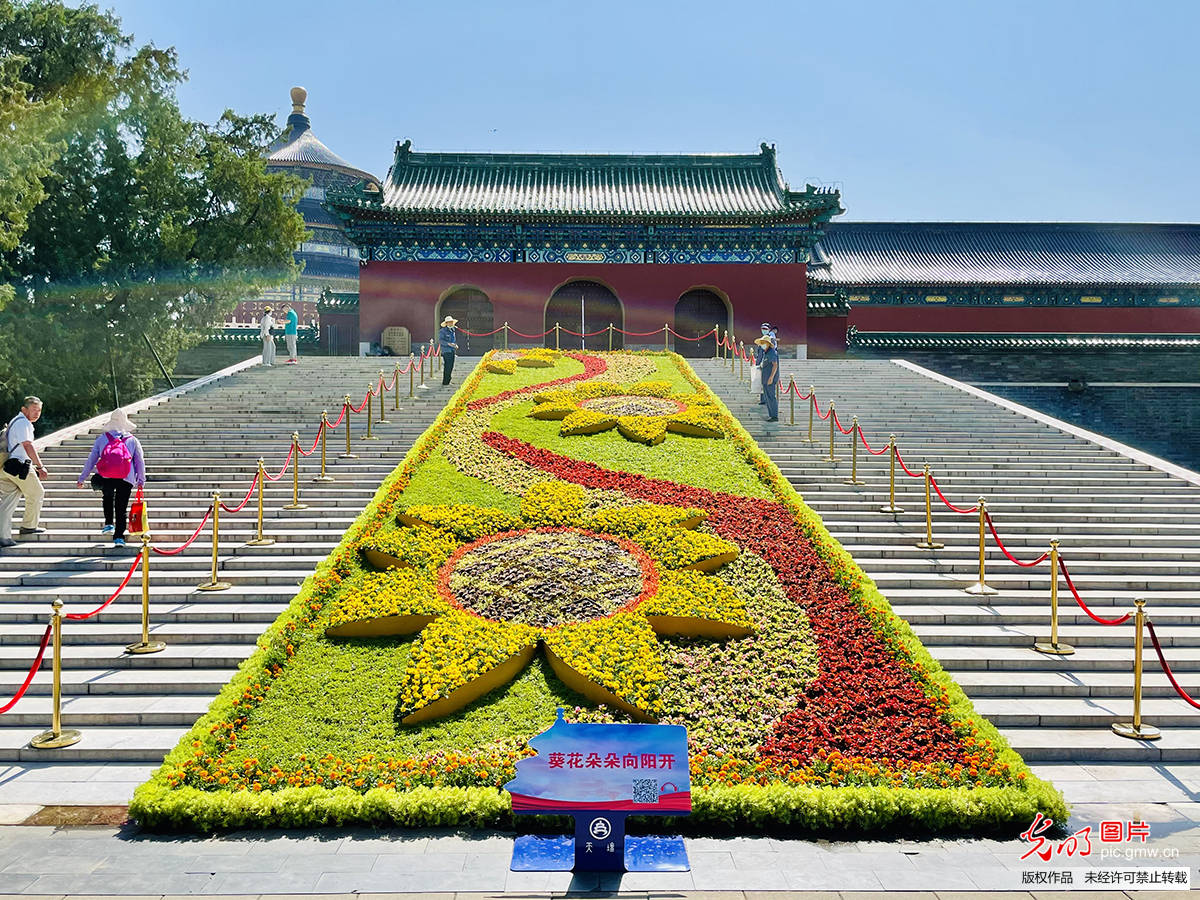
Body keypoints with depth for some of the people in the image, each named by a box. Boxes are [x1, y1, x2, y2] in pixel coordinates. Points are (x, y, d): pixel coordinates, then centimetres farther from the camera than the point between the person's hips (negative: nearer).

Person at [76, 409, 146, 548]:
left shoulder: (102, 438, 15)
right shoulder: (133, 440, 14)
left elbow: (91, 459, 15)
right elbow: (140, 461, 13)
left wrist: (82, 478, 20)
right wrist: (141, 481, 20)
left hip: (106, 477, 1)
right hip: (126, 479, -1)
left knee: (108, 498, 30)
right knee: (122, 508, 5)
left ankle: (109, 524, 20)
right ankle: (119, 536, -2)